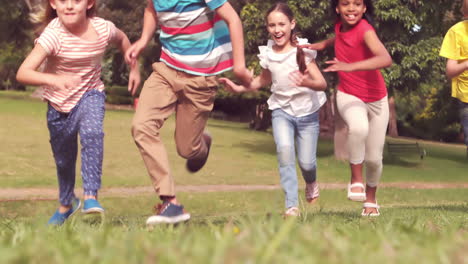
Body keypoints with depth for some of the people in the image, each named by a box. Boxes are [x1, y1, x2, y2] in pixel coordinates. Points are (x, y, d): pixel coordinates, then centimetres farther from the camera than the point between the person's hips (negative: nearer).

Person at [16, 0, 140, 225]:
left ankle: (90, 196, -28)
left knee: (92, 133, -33)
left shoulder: (103, 29, -17)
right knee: (63, 160, 16)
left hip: (90, 95, 0)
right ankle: (66, 204, 44)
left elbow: (121, 39, 10)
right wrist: (53, 79, -53)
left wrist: (134, 68, 10)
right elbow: (23, 73, -37)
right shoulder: (53, 34, -28)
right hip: (59, 104, 0)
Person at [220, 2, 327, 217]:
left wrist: (306, 82, -43)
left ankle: (311, 183, 37)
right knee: (285, 150, -23)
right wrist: (239, 88, 1)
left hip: (307, 112, -2)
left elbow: (322, 84, -22)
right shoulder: (267, 53, -5)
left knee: (306, 162, -1)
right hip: (282, 110, 2)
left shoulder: (303, 51, -16)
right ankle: (291, 206, -18)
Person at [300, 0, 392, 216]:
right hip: (349, 96, 2)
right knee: (358, 127, -35)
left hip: (376, 99, -2)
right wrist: (324, 43, 10)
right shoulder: (339, 26, -4)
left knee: (374, 158, 6)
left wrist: (350, 66, -54)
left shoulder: (365, 29, -23)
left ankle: (371, 198, 36)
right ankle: (356, 179, -14)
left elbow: (386, 59, -43)